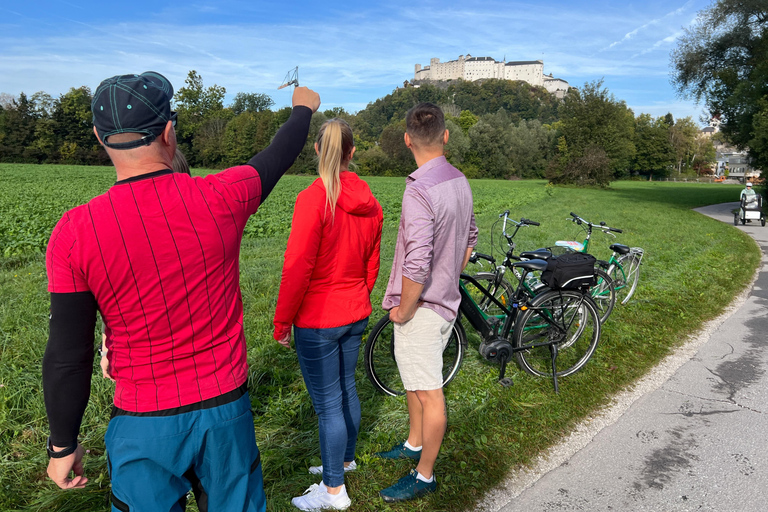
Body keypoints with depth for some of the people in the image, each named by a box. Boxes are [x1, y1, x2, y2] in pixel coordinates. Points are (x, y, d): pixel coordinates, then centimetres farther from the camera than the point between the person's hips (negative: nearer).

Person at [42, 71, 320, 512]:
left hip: (143, 426, 0)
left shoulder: (75, 233, -16)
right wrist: (304, 108, 28)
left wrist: (63, 445, 5)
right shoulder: (220, 198, -15)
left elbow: (68, 357, -10)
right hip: (226, 410, 1)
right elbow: (278, 157, 7)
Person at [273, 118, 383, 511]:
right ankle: (345, 459, 43)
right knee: (346, 388, 23)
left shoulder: (314, 198, -20)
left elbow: (297, 269, -20)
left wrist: (282, 322, -9)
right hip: (356, 315, 7)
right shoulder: (369, 202, 1)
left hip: (317, 320, -7)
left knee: (327, 403, 5)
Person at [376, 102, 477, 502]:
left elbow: (416, 266, -29)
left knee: (429, 393, 5)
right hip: (445, 300, 9)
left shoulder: (420, 191, -24)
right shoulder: (459, 181, 4)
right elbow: (469, 239, 15)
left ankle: (425, 476, 22)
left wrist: (403, 310, -15)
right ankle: (414, 445, 43)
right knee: (413, 379, 24)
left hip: (420, 308, -9)